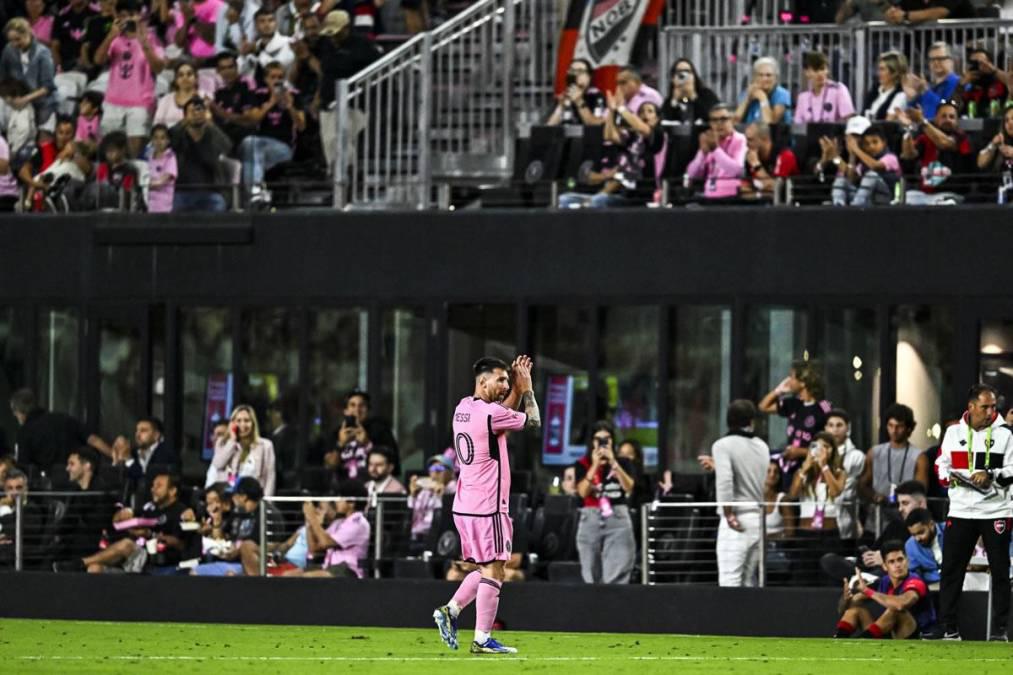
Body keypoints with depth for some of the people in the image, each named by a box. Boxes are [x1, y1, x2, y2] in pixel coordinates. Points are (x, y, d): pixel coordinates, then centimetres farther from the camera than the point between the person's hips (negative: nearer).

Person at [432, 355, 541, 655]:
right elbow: (533, 421, -3)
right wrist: (527, 387, 9)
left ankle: (451, 609, 7)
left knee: (486, 569, 19)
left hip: (464, 506, 9)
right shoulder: (489, 413, -16)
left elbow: (505, 413, 28)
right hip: (487, 507, -9)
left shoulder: (464, 408, 10)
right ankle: (482, 639, -4)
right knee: (493, 572, -3)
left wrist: (517, 386, 19)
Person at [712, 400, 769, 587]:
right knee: (749, 580, 12)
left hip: (737, 522, -6)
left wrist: (729, 515, -13)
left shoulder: (723, 445, -7)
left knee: (730, 579, -9)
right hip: (758, 518, 6)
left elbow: (724, 481, -20)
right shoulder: (762, 447, 11)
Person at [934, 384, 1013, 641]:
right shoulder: (953, 433, 9)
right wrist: (949, 476, -6)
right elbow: (941, 465, 14)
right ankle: (949, 627, 6)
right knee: (951, 568, 0)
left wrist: (991, 475, -17)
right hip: (961, 511, 2)